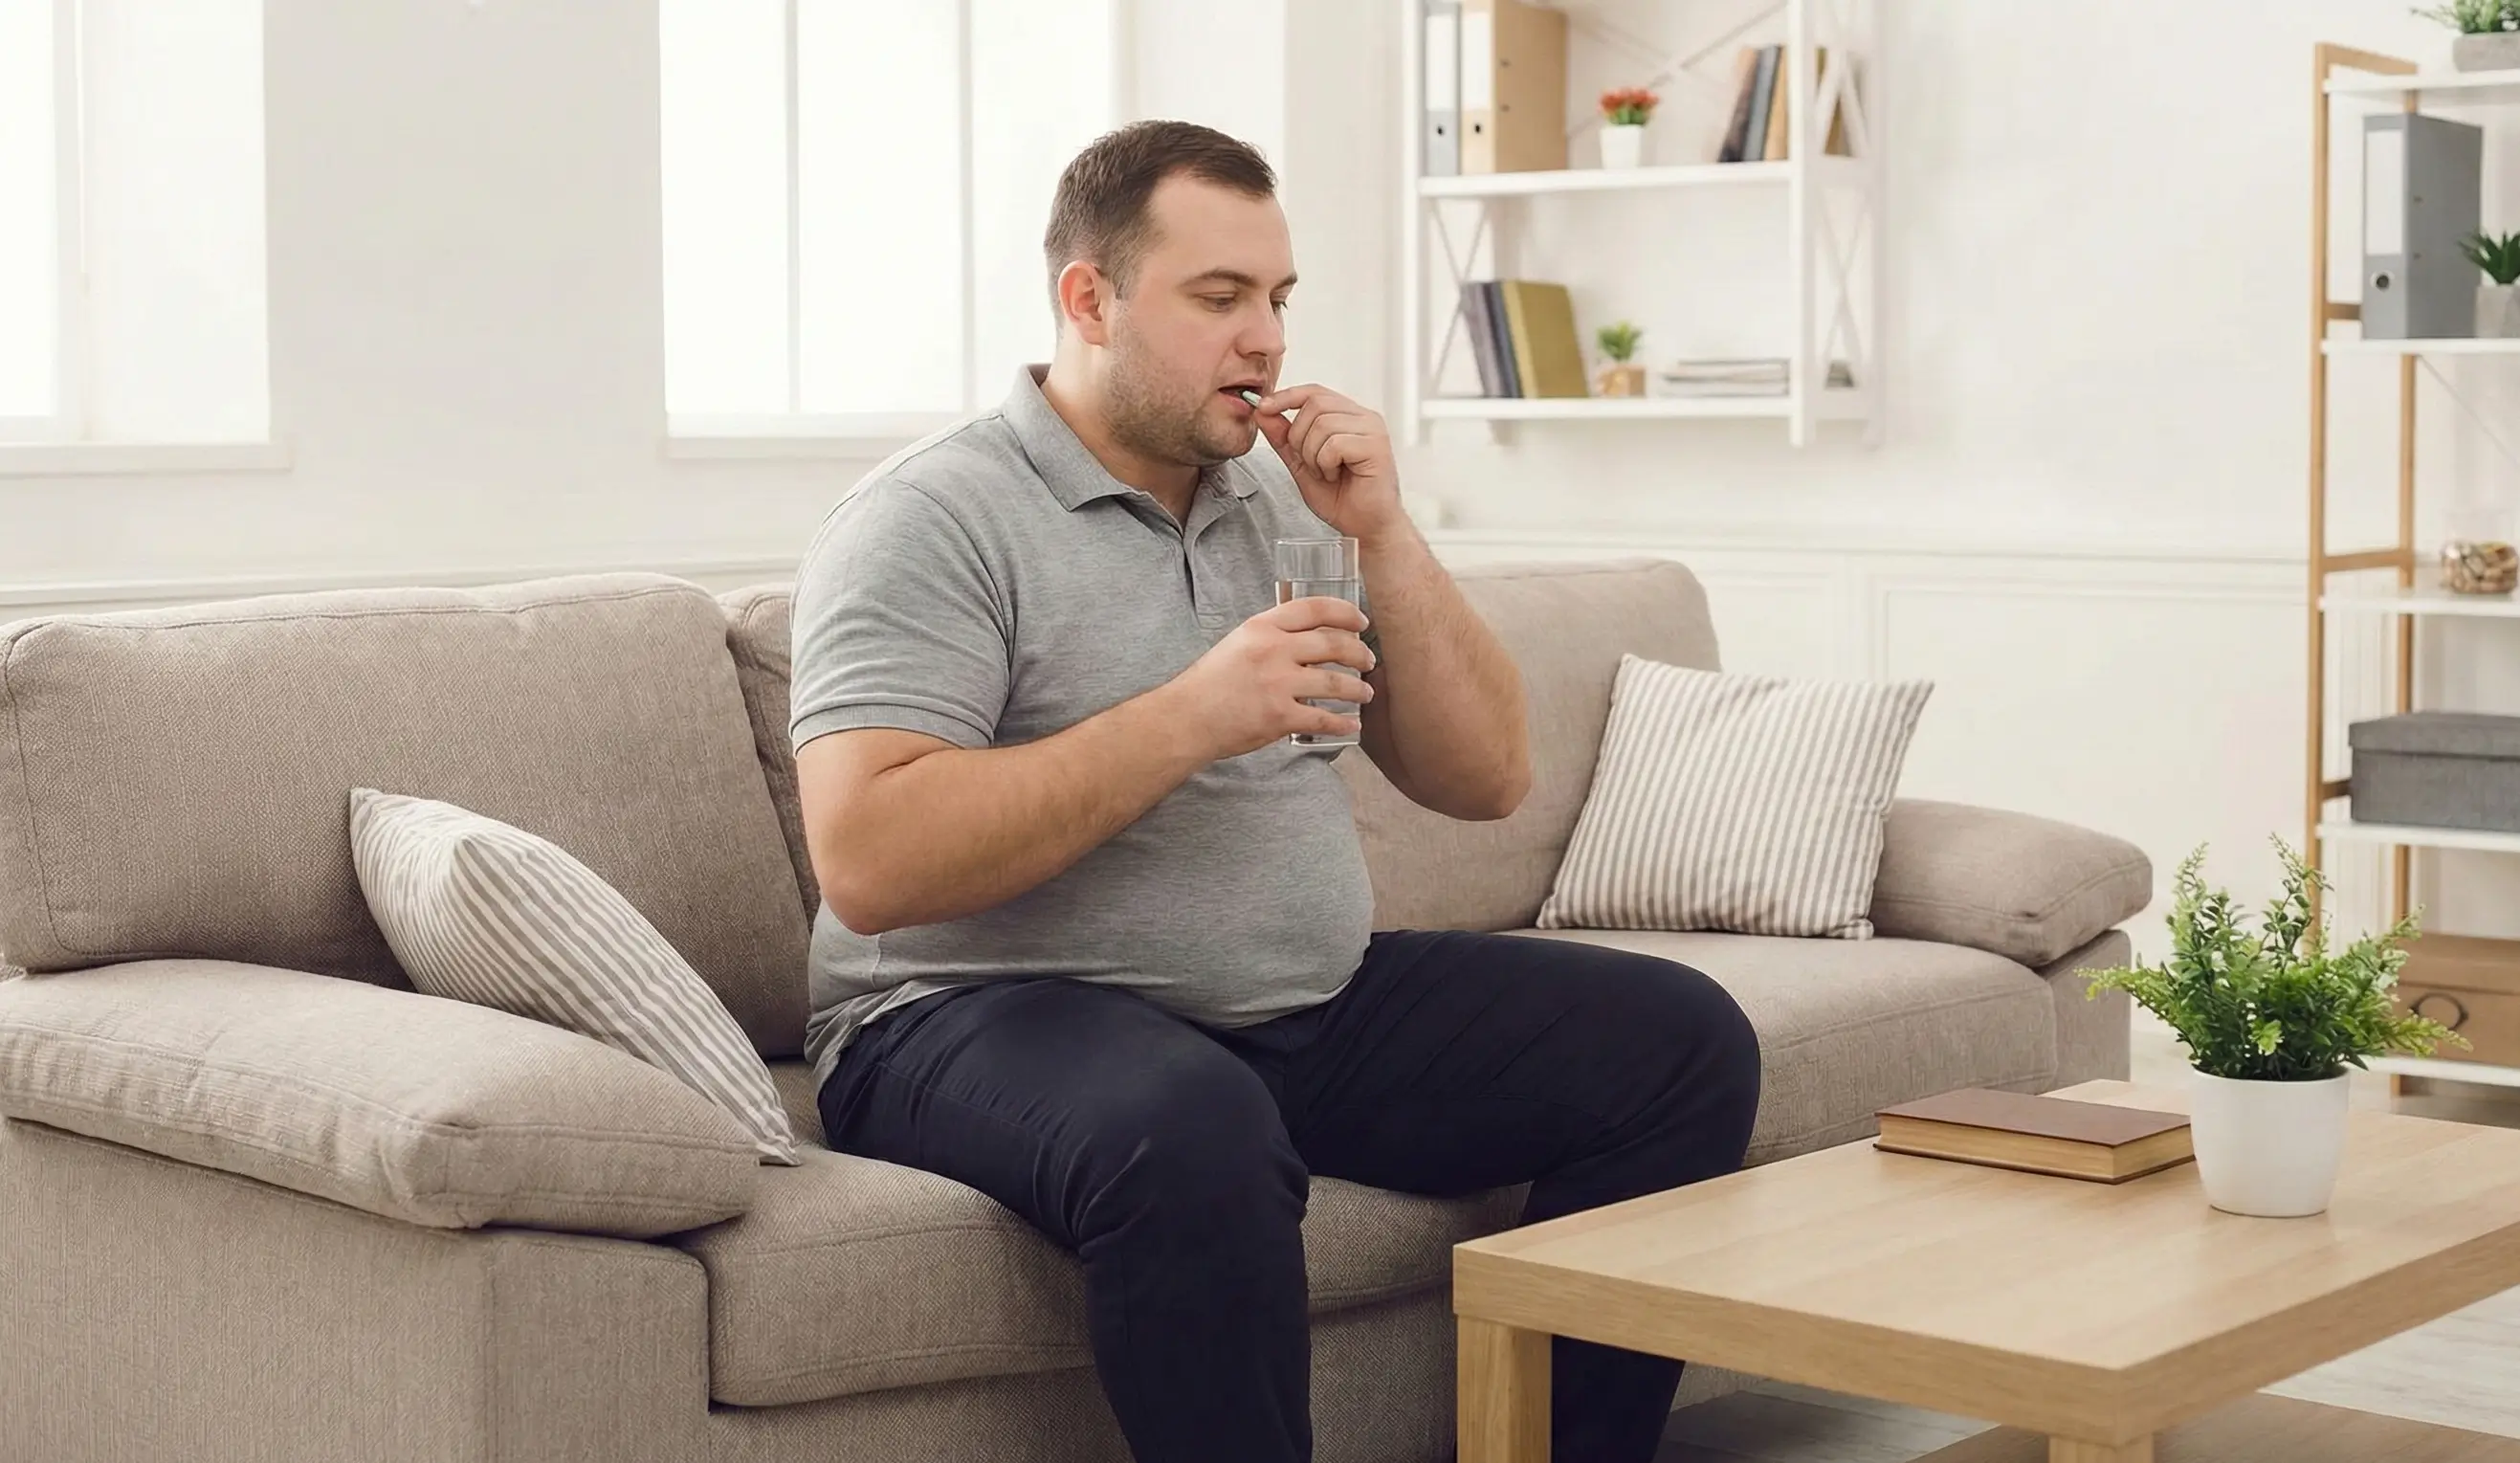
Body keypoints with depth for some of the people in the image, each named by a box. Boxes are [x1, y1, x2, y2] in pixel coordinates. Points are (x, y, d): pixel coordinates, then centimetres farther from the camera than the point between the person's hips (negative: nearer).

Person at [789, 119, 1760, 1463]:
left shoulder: (1279, 501, 13)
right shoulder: (931, 520, -9)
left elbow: (1484, 783, 10)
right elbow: (866, 864, -22)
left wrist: (1381, 537, -4)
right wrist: (1191, 717, -23)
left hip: (1311, 1005, 7)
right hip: (989, 1019, -7)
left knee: (1683, 1042, -3)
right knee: (1192, 1131, -40)